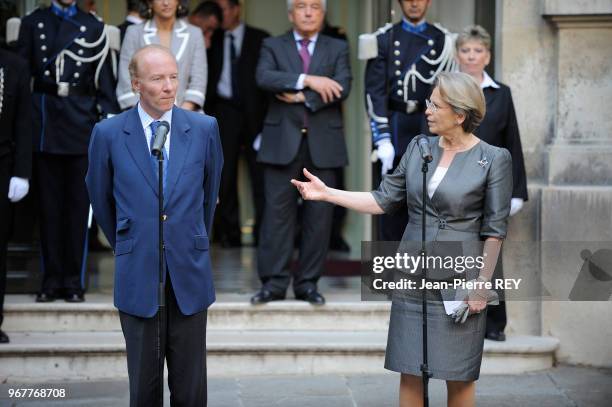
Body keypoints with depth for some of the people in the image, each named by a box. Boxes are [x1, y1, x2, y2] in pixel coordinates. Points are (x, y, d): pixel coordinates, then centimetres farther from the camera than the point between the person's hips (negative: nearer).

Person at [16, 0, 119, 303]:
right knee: (49, 204, 3)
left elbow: (105, 77, 5)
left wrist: (108, 116, -4)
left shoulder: (94, 27, 10)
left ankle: (74, 282, 6)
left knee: (78, 204, 1)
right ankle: (51, 280, 8)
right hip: (44, 118, 0)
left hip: (81, 118, 0)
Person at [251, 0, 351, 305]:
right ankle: (274, 282, -1)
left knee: (319, 213, 1)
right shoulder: (273, 46, 10)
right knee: (278, 210, -4)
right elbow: (264, 77, -10)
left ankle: (308, 283, 7)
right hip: (283, 140, -1)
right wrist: (308, 80, -19)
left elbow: (341, 89, -4)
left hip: (323, 142, 1)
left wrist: (302, 97, -11)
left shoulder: (337, 48, 12)